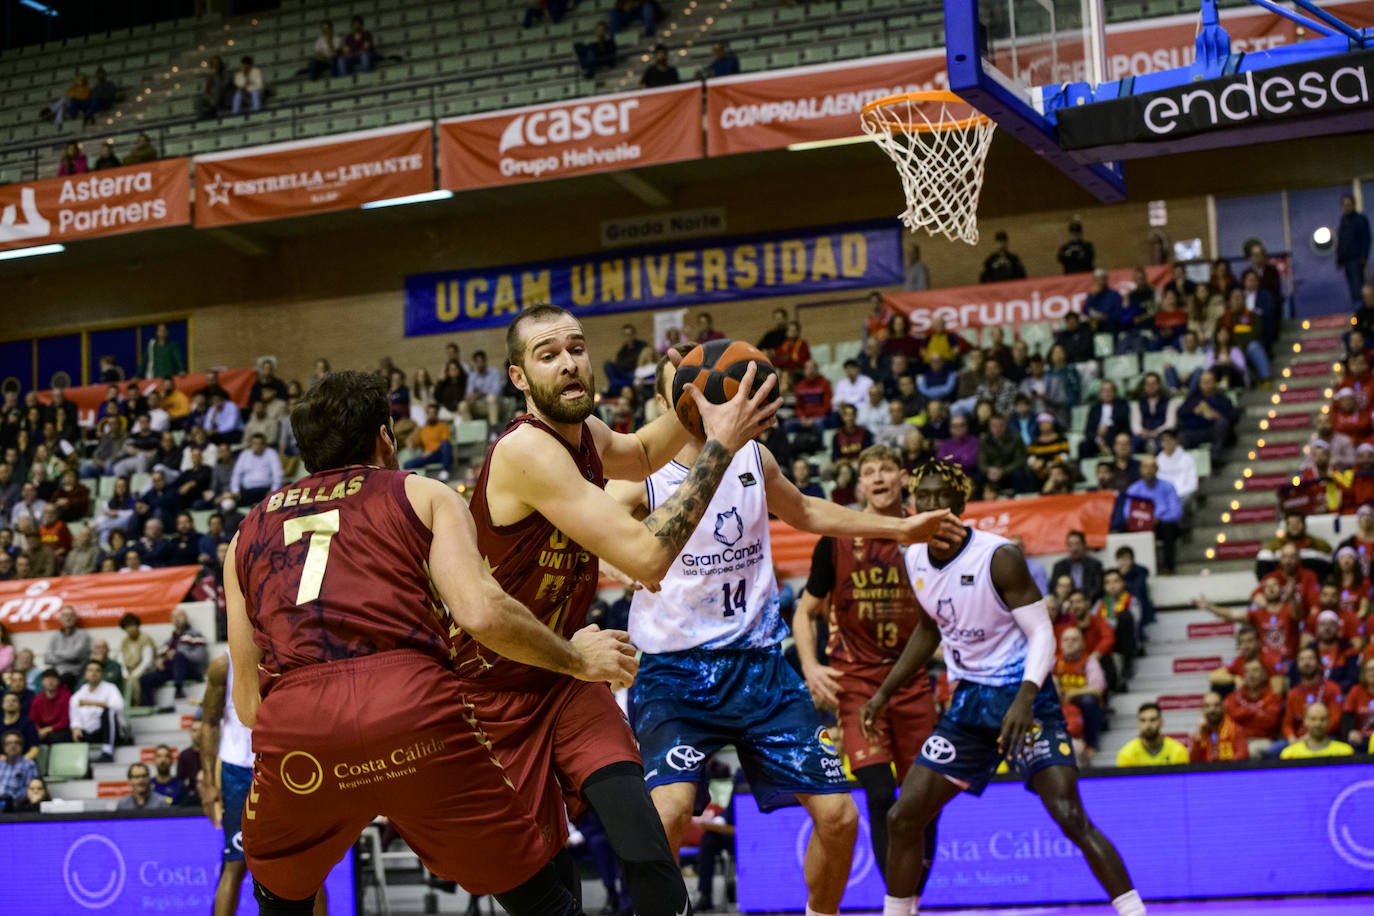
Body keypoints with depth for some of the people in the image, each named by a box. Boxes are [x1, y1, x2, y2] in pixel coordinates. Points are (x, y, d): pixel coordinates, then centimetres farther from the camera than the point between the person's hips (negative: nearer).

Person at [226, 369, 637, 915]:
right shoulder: (423, 496, 19)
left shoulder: (247, 534, 28)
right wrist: (577, 660, 15)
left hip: (294, 721, 3)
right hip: (412, 706, -2)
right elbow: (481, 613, 1)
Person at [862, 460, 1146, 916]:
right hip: (970, 702, 6)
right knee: (903, 817, 2)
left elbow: (1042, 634, -18)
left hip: (1024, 696, -6)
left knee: (1069, 816, -20)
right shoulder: (914, 559, 3)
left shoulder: (999, 557, -17)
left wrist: (1024, 699, -33)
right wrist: (885, 692, 18)